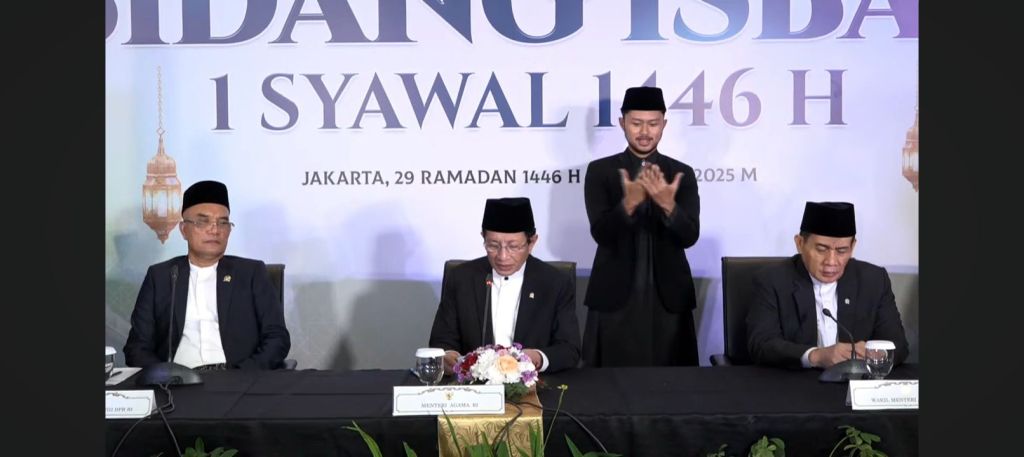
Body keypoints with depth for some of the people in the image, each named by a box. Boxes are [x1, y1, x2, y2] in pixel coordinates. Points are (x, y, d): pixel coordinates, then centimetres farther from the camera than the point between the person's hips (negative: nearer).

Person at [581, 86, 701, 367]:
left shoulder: (682, 173, 5)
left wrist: (668, 204, -25)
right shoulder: (600, 171, 1)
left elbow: (689, 236, -6)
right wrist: (629, 202, -28)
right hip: (614, 299, -1)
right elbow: (601, 233, -10)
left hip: (669, 299, 1)